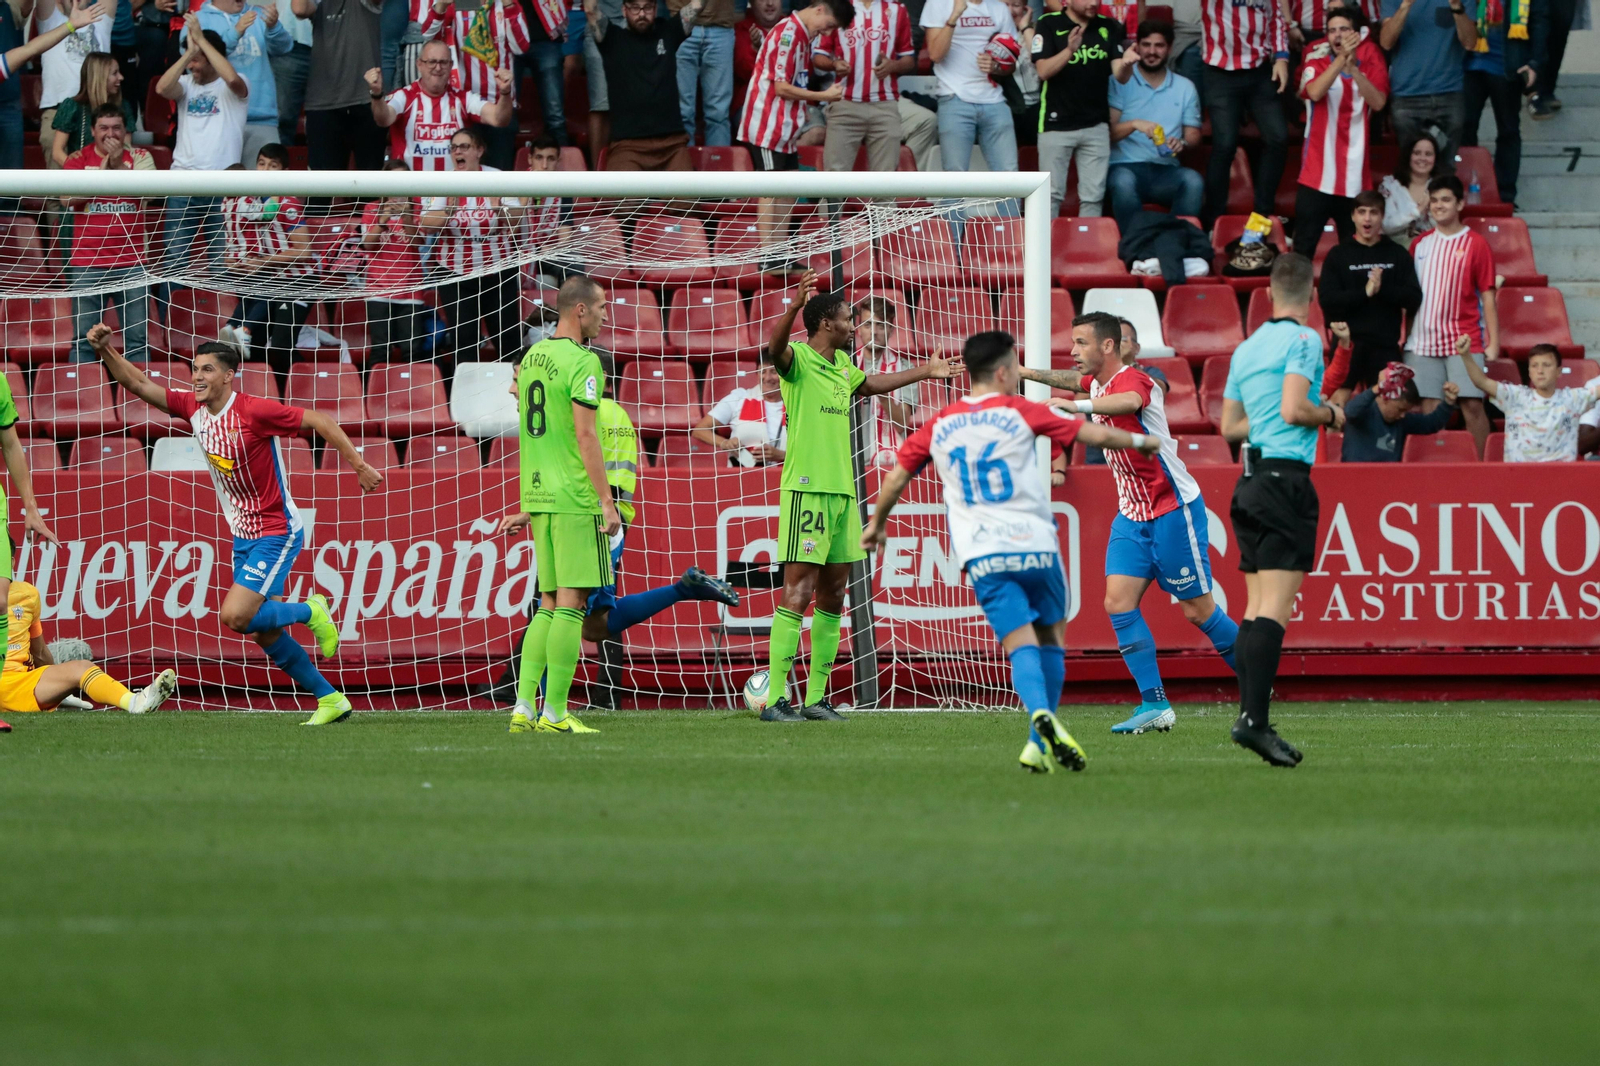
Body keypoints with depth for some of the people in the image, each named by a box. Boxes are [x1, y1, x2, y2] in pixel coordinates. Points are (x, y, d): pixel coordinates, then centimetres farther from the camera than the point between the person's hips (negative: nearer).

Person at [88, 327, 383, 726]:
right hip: (244, 535, 8)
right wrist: (106, 351, -14)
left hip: (276, 533, -8)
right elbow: (139, 384, 1)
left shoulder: (254, 411, -20)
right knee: (265, 633, 7)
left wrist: (359, 466, -17)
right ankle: (330, 699, 19)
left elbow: (319, 422, -16)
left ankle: (310, 612, 5)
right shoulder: (193, 408, 0)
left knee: (236, 616, -19)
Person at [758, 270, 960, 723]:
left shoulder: (842, 364, 17)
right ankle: (775, 699, -12)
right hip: (806, 490, -9)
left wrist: (925, 371, 45)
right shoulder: (798, 359, -8)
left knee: (832, 596, 9)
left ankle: (816, 698, 14)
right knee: (798, 592, -12)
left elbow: (870, 384, 38)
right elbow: (774, 348, -31)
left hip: (842, 492, 9)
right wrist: (795, 306, -48)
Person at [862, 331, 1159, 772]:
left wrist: (877, 524, 34)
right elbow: (1094, 435, 6)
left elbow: (897, 475, 18)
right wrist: (1140, 441, 23)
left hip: (983, 555, 2)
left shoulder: (939, 425, 11)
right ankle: (1042, 743, 6)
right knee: (1051, 637, 15)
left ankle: (1041, 714, -34)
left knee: (1021, 645, -6)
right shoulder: (1020, 412, 3)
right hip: (1035, 544, -2)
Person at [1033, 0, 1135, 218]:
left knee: (1093, 197, 5)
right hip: (1057, 124, -3)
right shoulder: (1049, 24, -4)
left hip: (1096, 124, 3)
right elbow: (1043, 71, -13)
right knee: (1052, 194, 0)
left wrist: (1126, 63, -24)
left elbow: (1120, 76, 0)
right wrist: (1070, 50, -30)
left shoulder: (1109, 27, 5)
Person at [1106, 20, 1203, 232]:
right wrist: (1134, 124, -22)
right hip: (1126, 166, -2)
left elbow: (1193, 134, 14)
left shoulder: (1185, 87, 16)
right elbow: (1108, 131, -2)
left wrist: (1183, 143, -11)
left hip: (1166, 170, 2)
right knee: (1123, 181, -39)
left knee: (1194, 181, -32)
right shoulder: (1120, 83, 7)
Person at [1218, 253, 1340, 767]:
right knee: (1275, 607, -12)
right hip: (1285, 478, -8)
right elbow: (1293, 409, -17)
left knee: (1255, 608, 9)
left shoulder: (1246, 348, 16)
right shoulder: (1303, 340, -7)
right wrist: (1330, 414, 1)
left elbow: (1229, 426, 19)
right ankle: (1255, 719, -20)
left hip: (1250, 483, 8)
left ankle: (1249, 715, 6)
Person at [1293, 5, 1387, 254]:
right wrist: (1341, 58, -26)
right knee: (1304, 247, -5)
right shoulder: (1317, 60, 2)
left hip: (1354, 177, 2)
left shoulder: (1369, 62, 5)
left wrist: (1353, 69, -22)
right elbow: (1315, 92, -19)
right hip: (1318, 174, -2)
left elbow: (1378, 102, -11)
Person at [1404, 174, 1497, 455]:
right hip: (1423, 342, 3)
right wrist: (1402, 334, 10)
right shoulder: (1420, 244, 12)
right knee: (1429, 408, 1)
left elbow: (1487, 296, 0)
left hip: (1464, 340, -3)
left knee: (1472, 405, -9)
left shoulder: (1475, 244, 1)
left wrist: (1493, 343, -6)